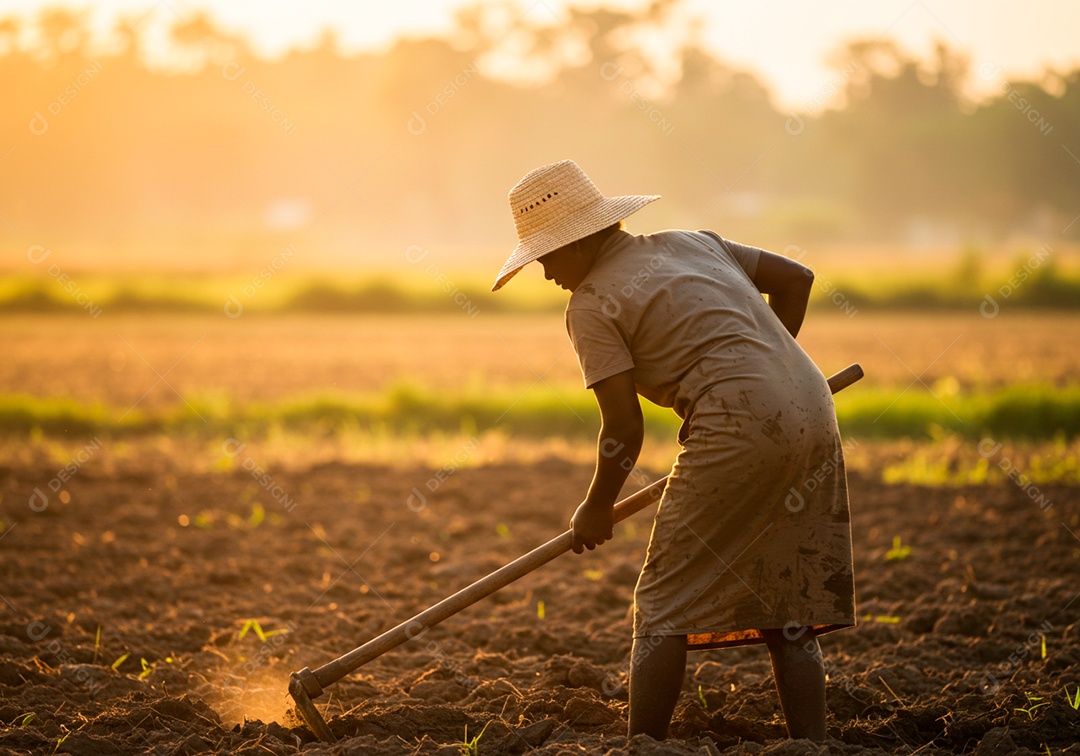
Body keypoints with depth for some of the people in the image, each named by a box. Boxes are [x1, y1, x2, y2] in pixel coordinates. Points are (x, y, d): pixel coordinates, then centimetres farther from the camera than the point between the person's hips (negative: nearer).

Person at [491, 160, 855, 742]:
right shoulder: (691, 243, 20)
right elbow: (795, 278, 23)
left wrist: (597, 510, 10)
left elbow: (624, 428, -5)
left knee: (664, 606, 3)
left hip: (739, 431, -8)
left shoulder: (590, 306, -1)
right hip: (814, 414, 8)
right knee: (789, 612, 12)